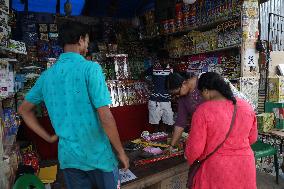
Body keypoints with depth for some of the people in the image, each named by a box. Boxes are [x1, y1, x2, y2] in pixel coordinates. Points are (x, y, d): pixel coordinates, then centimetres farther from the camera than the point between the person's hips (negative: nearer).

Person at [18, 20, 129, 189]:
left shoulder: (47, 75, 2)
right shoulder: (90, 68, -17)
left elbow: (24, 109, 13)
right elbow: (105, 116, -21)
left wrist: (49, 137, 13)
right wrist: (121, 151, -9)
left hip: (67, 156, 5)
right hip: (97, 154, -5)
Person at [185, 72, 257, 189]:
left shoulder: (203, 111, -20)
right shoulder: (246, 106, -4)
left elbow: (195, 148, -16)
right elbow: (252, 138, 9)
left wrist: (189, 159, 4)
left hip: (216, 169, -5)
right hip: (245, 166, 5)